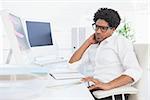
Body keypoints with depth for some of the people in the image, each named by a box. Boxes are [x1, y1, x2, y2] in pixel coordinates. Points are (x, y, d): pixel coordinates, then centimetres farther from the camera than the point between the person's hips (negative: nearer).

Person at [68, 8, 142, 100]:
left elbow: (135, 71, -13)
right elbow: (72, 65, 15)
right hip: (94, 90, 6)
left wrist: (108, 85, -26)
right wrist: (88, 42, 10)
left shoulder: (121, 41, 1)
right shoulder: (93, 46, 20)